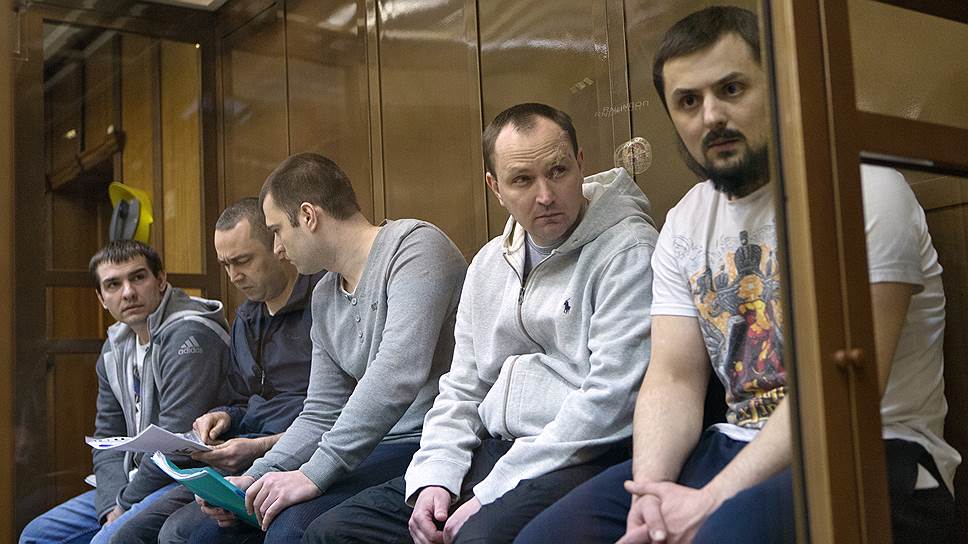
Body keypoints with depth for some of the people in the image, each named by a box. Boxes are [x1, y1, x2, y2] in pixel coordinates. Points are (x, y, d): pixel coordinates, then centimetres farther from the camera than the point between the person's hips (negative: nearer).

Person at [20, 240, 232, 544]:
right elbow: (107, 438, 14)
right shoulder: (115, 348, 13)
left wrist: (126, 504, -11)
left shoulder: (188, 335, -17)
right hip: (140, 482, 9)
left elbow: (176, 441, -22)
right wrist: (112, 506, -4)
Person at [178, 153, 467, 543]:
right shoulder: (324, 297, 17)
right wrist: (254, 478, 3)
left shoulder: (414, 245, -12)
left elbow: (396, 376, -24)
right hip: (373, 450, 9)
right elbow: (321, 414, 18)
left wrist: (315, 473, -25)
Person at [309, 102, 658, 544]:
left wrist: (492, 494, -15)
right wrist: (434, 479, 0)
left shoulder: (626, 249, -8)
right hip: (491, 450, 7)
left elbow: (609, 397, -16)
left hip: (582, 456, -7)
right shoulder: (489, 263, 16)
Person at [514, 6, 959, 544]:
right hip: (739, 447, 6)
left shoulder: (862, 188, -10)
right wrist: (650, 486, -14)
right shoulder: (684, 224, 11)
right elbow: (674, 378, 6)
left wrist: (713, 500, -22)